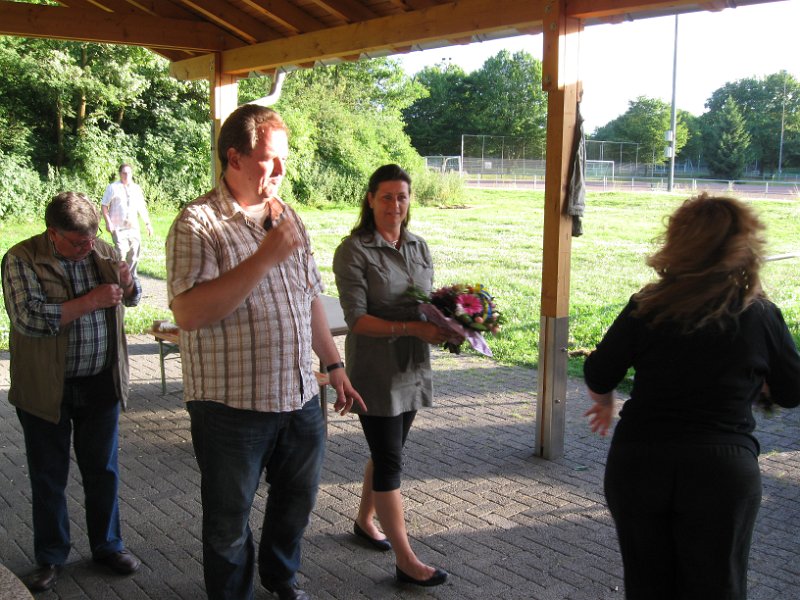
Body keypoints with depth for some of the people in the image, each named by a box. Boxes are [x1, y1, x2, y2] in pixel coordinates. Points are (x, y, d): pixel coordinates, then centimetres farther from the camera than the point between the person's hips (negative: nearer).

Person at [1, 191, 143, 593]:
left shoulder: (103, 252, 2)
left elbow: (131, 300, 17)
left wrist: (127, 284, -6)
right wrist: (91, 301, -24)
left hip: (101, 384, 3)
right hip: (47, 390, -3)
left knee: (102, 471, 14)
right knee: (48, 478, 11)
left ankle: (107, 545, 31)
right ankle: (50, 557, 27)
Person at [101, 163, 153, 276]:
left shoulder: (136, 188, 14)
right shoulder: (113, 187, 1)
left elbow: (142, 207, 19)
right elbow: (104, 205, 0)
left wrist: (148, 223, 15)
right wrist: (108, 222, -12)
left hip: (134, 228, 5)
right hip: (118, 228, -5)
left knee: (134, 253, 7)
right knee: (121, 254, -11)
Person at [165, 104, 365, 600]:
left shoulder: (288, 217, 9)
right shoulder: (198, 224, -14)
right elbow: (189, 312, -27)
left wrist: (334, 365, 16)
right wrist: (266, 257, -28)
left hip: (300, 400, 7)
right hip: (232, 408, -6)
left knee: (297, 501, 23)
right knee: (229, 523, 11)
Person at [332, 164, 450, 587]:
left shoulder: (418, 247, 8)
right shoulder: (354, 251, -12)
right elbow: (357, 318, -18)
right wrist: (414, 329, -26)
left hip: (412, 369, 7)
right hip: (375, 372, -6)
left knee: (387, 452, 18)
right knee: (390, 461, -1)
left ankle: (365, 520, 40)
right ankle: (406, 561, 6)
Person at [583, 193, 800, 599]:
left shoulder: (647, 308, -8)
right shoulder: (762, 317, -6)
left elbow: (597, 378, -1)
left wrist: (606, 404, 20)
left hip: (638, 463, 1)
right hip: (722, 472, 0)